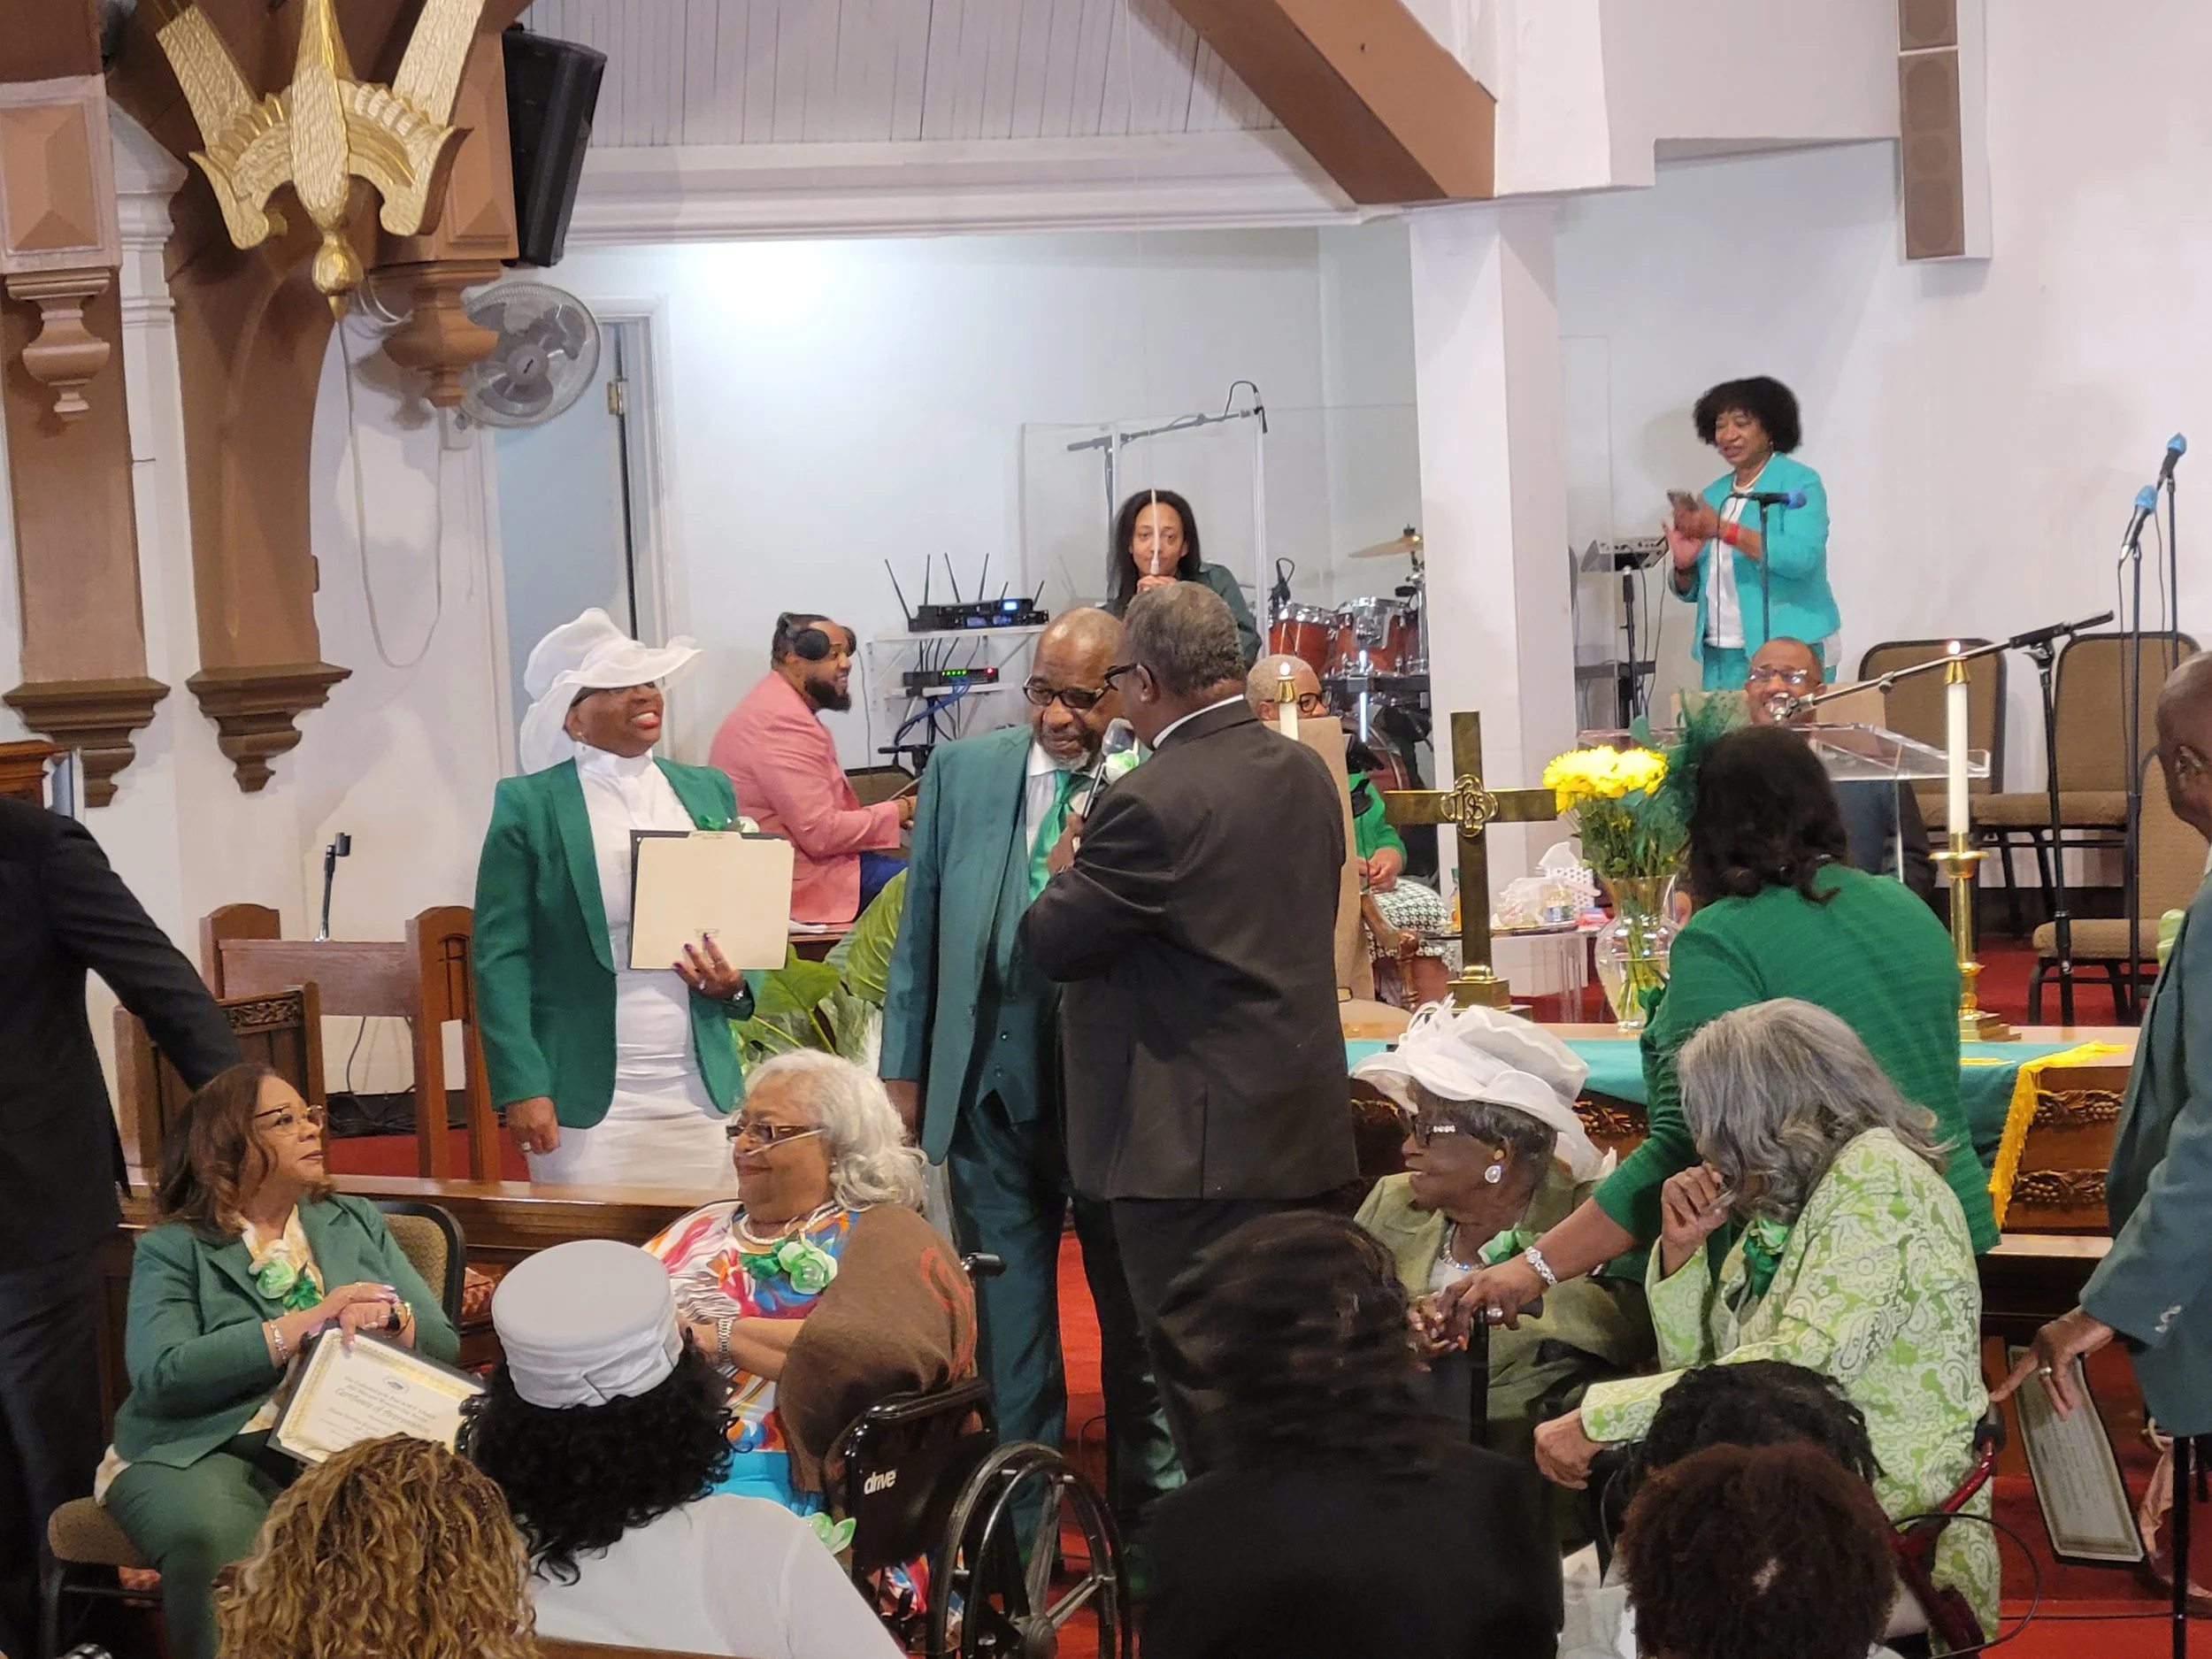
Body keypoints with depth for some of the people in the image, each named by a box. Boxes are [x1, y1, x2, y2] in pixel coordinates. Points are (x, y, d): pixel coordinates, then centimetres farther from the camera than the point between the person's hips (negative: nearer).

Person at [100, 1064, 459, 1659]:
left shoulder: (358, 1222, 20)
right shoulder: (171, 1249, 7)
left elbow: (442, 1343, 13)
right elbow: (161, 1375, -10)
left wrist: (389, 1318, -10)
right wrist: (302, 1325, -13)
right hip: (208, 1450, -2)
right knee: (215, 1544, -37)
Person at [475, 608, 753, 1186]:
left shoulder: (708, 791, 12)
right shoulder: (528, 805, -1)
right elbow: (501, 958, -4)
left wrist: (733, 984, -2)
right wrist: (521, 1089, -12)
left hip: (701, 1091, 4)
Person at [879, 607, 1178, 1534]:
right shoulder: (961, 773, 5)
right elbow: (920, 928, 10)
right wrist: (903, 1068, 9)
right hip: (993, 1085, 3)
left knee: (1138, 1320, 10)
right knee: (1006, 1324, 12)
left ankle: (1148, 1521, 24)